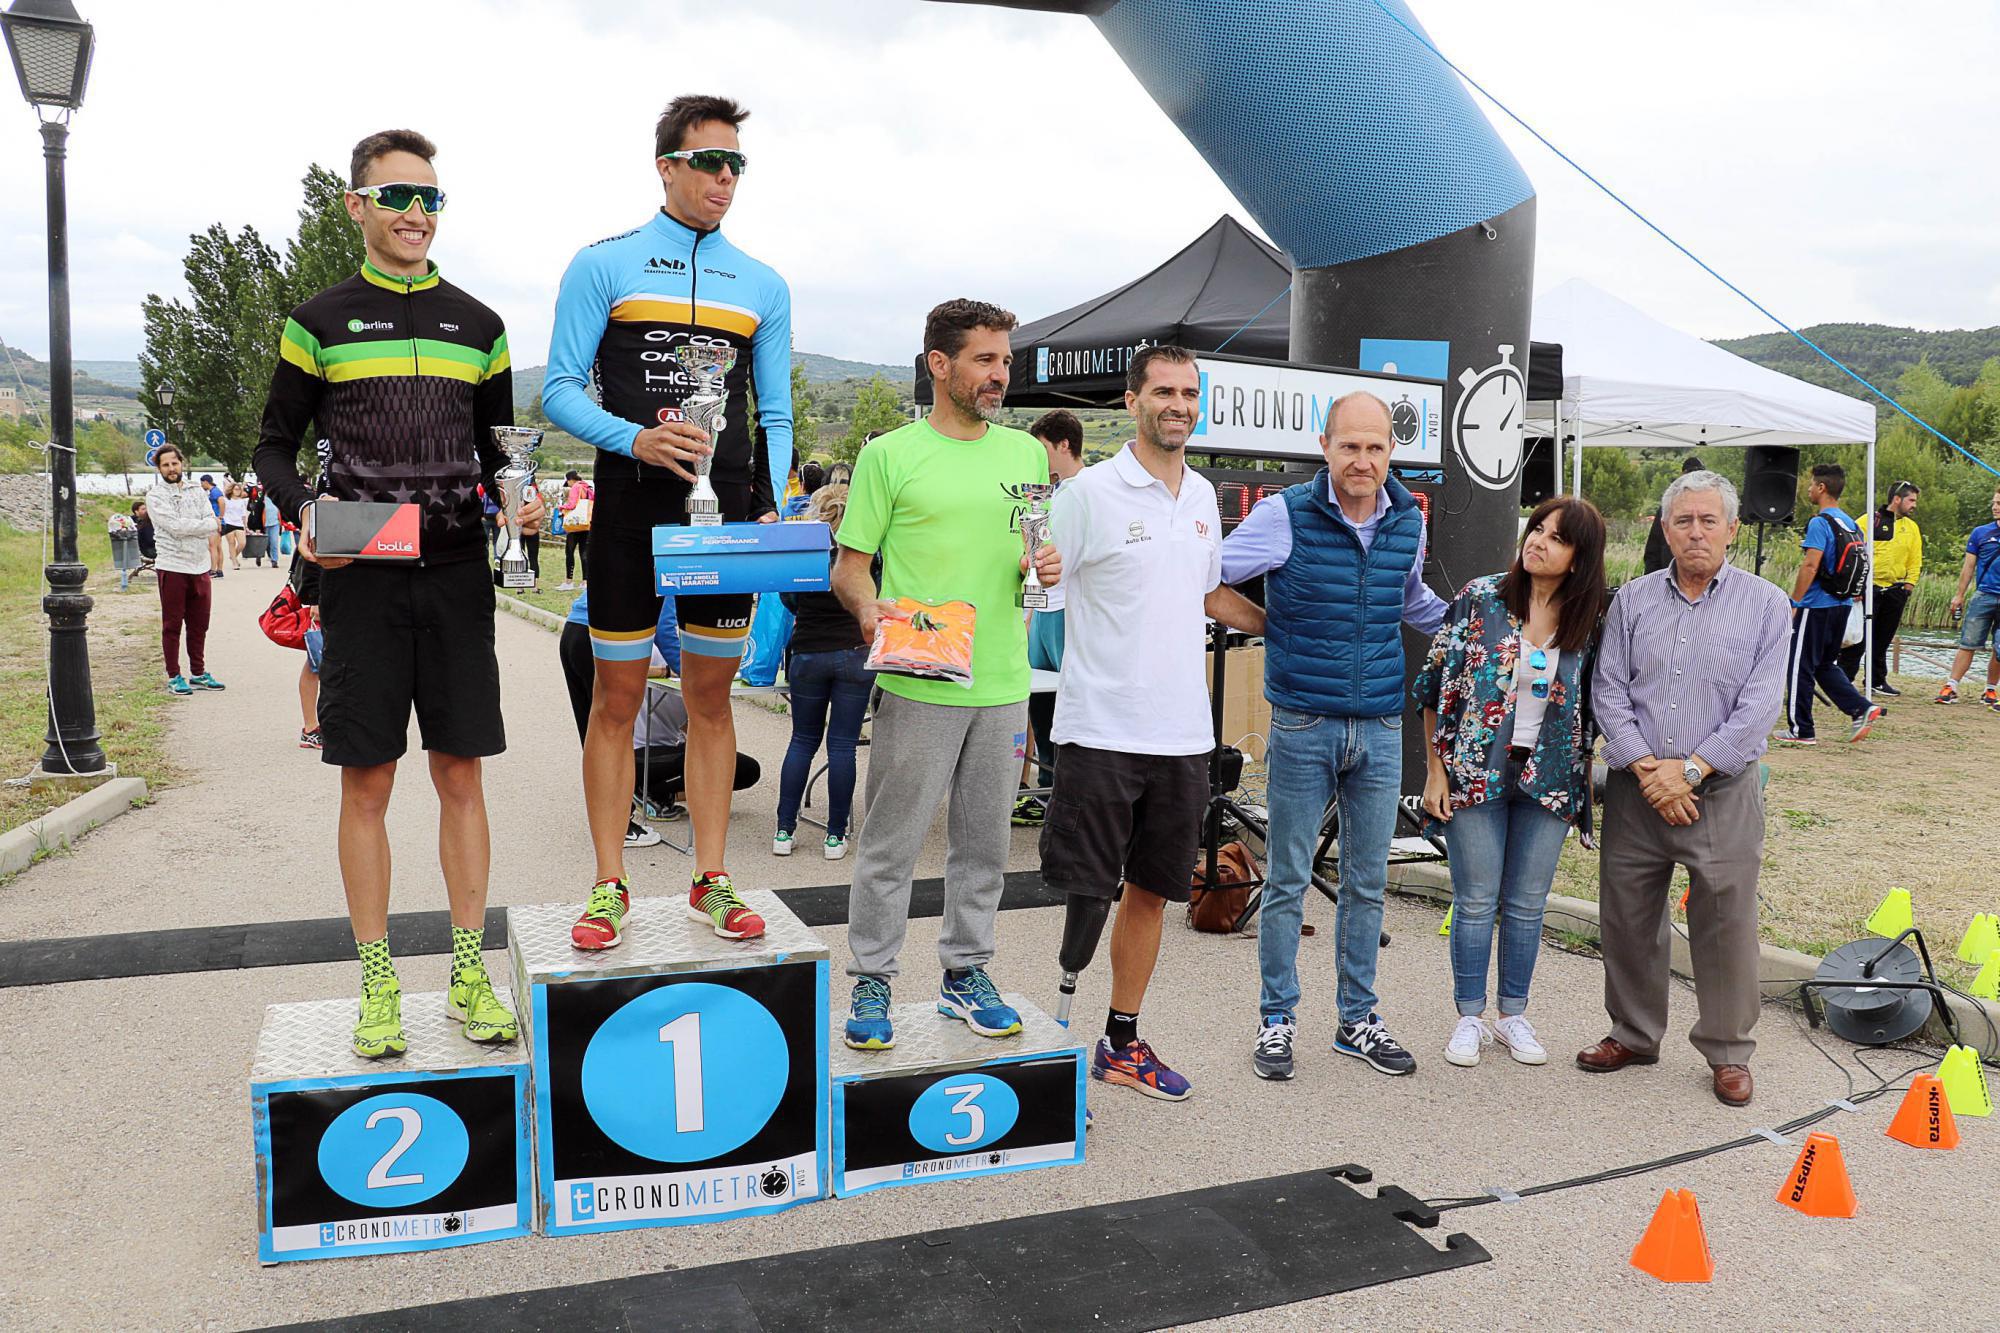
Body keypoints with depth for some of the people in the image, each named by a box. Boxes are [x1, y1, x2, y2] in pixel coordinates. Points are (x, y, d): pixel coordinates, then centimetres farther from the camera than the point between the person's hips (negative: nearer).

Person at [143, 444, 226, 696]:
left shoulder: (197, 491, 11)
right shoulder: (155, 495, -3)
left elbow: (212, 525, -1)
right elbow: (174, 526, -17)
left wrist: (186, 528, -14)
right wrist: (204, 525, -9)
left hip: (200, 566, 5)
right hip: (172, 567, -4)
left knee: (199, 624, 11)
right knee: (172, 625, 3)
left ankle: (198, 673, 21)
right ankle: (174, 676, 10)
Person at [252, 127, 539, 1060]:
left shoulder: (477, 327, 12)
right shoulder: (320, 322, 5)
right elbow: (275, 446, 9)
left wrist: (515, 495, -4)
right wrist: (304, 510, -12)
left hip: (456, 575, 2)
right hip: (360, 578, -2)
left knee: (460, 772, 4)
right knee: (366, 780, 1)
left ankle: (468, 974, 13)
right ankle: (378, 982, 13)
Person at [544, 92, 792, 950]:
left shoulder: (763, 287, 13)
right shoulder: (603, 266, 4)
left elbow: (776, 415, 13)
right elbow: (560, 390, -1)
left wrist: (771, 506, -3)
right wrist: (634, 439, -18)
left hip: (725, 513, 3)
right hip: (631, 507, -2)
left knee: (712, 696, 7)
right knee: (617, 696, 1)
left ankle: (711, 879, 15)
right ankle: (609, 887, 10)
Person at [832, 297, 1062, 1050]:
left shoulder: (1026, 453, 12)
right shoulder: (890, 456, -2)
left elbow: (1046, 550, 20)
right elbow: (849, 566, -1)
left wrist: (1049, 568, -3)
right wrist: (868, 606, -21)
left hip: (1003, 684, 5)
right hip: (917, 684, -4)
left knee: (984, 845, 14)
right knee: (891, 845, 3)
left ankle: (965, 973, 29)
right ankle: (871, 980, 18)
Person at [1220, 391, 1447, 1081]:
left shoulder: (1408, 522, 5)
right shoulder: (1284, 515, -9)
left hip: (1381, 729, 4)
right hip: (1303, 726, -4)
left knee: (1367, 883, 12)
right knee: (1288, 881, 5)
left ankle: (1357, 1020, 25)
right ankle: (1277, 1020, 18)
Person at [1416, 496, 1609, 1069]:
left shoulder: (1589, 623, 1)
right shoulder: (1479, 598, -6)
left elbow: (1592, 709, 10)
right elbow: (1434, 686, -3)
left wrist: (1584, 779, 5)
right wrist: (1436, 770, -6)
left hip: (1549, 780, 2)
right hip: (1475, 775, -2)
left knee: (1527, 906, 10)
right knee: (1476, 903, 4)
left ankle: (1513, 1016, 26)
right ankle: (1470, 1018, 19)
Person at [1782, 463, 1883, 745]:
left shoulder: (1820, 523, -15)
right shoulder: (1851, 524, 12)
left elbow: (1810, 566, -21)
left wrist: (1794, 603, -16)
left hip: (1817, 606, -9)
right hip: (1842, 605, 9)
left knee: (1800, 667, 1)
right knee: (1825, 665, 19)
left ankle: (1801, 730, 5)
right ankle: (1862, 709, 5)